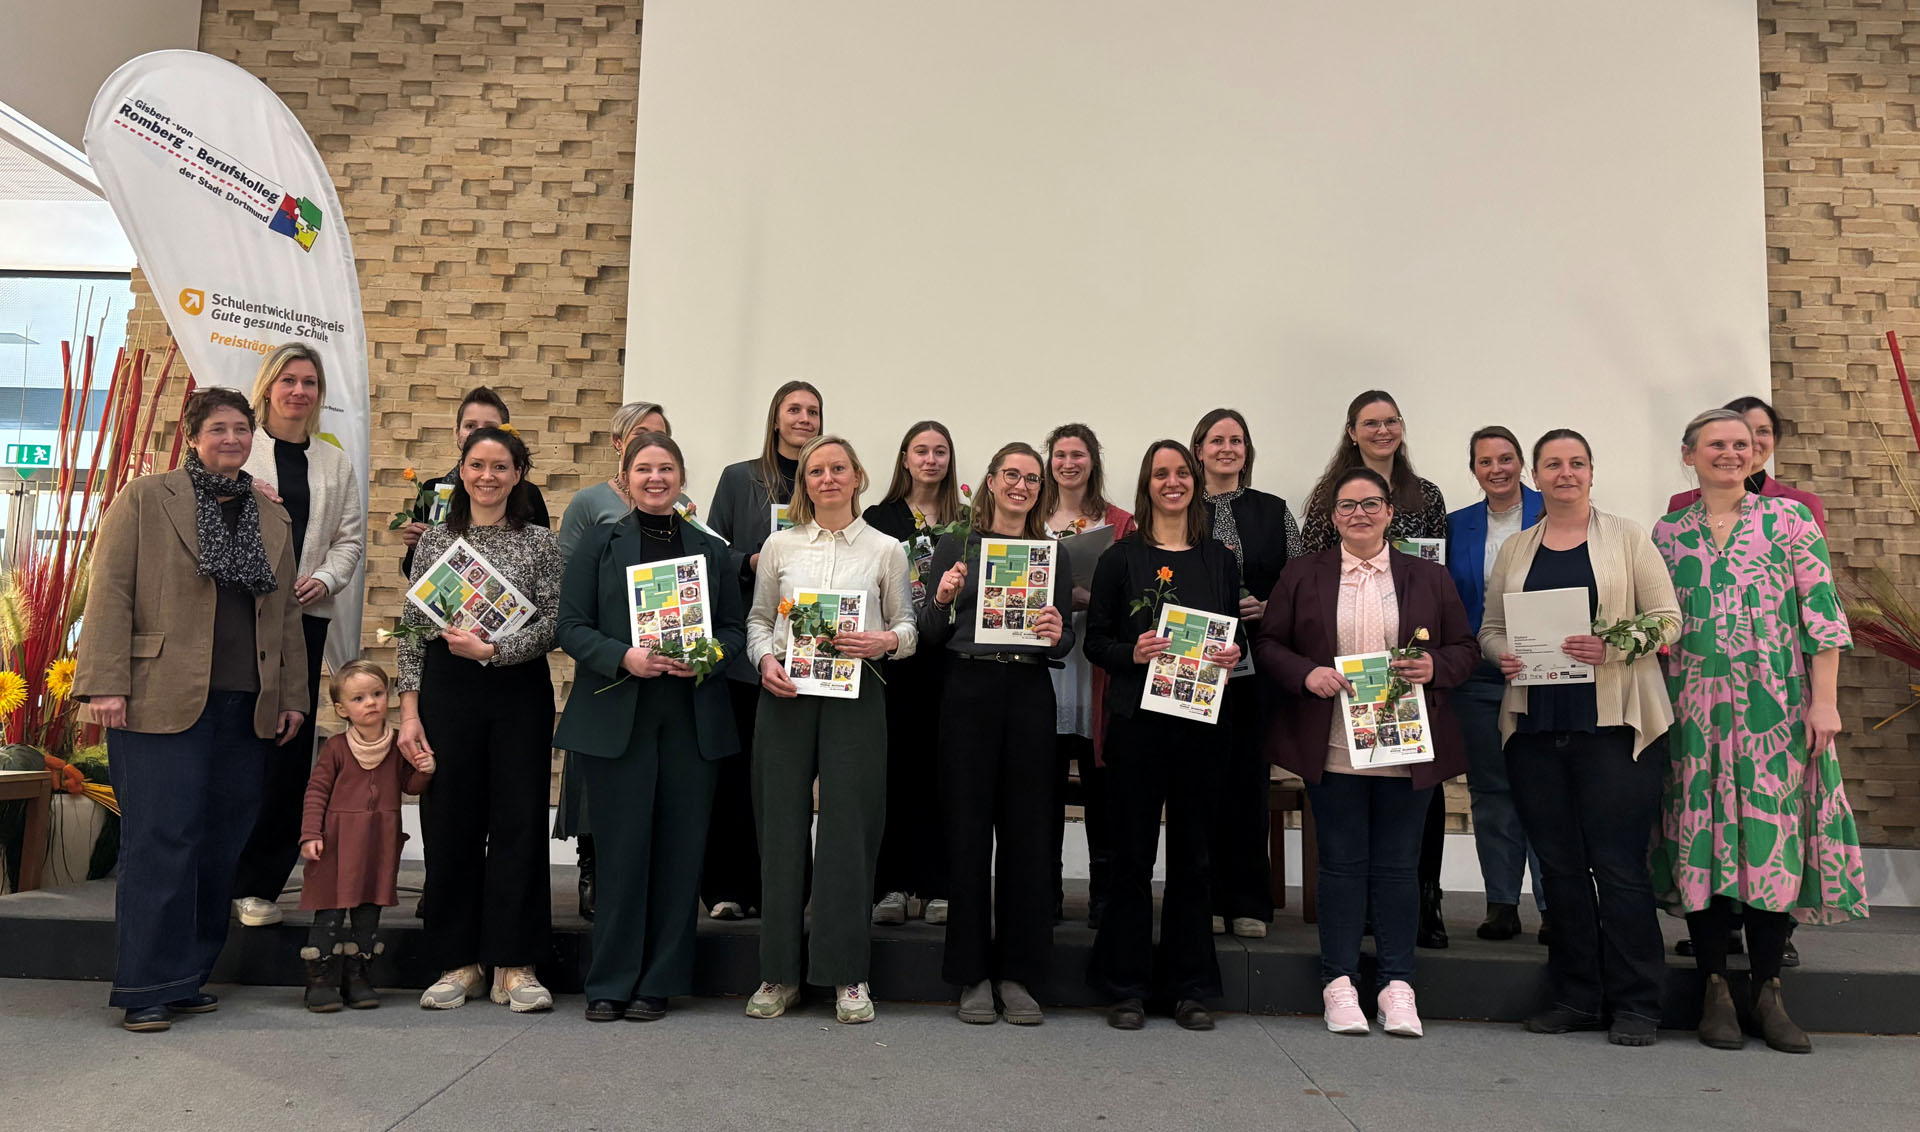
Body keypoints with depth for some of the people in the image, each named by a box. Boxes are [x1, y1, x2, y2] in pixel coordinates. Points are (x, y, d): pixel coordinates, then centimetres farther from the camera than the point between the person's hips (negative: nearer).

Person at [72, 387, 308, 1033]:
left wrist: (293, 697, 14)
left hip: (247, 707, 5)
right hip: (161, 700, -4)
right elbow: (110, 593, -2)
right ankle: (147, 988, 6)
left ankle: (188, 977, 18)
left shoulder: (273, 519, 17)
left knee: (221, 845, 6)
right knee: (161, 841, -4)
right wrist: (106, 683, -10)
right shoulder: (145, 500, 4)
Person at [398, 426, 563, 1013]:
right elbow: (413, 630, 7)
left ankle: (513, 965, 11)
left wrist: (490, 650, -16)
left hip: (521, 693, -1)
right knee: (449, 823, 5)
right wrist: (409, 710, 1)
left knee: (519, 822, 0)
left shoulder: (539, 542, 4)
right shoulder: (435, 540, 8)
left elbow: (553, 625, -2)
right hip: (446, 692, 2)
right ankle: (458, 962, 19)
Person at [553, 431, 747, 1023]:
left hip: (693, 718, 2)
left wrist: (707, 657, -9)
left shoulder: (710, 549, 13)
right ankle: (610, 982, 13)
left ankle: (659, 981, 15)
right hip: (617, 717, -2)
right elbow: (570, 625, 0)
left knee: (680, 847, 3)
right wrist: (623, 657, -16)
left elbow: (735, 628, 12)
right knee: (621, 847, 0)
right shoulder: (599, 542, 7)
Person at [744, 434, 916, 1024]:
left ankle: (847, 974, 10)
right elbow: (757, 619, 13)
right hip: (786, 693, 1)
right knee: (782, 825, 3)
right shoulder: (779, 545, 10)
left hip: (856, 694, -1)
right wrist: (765, 660, -6)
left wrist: (886, 640, -12)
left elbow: (908, 625, 9)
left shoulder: (885, 550, 8)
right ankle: (780, 972, 15)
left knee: (849, 827, -1)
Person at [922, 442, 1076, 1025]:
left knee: (1028, 830, 2)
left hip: (1030, 695, 2)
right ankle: (973, 974, 12)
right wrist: (943, 599, -14)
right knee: (968, 829, 1)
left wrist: (1058, 635, -12)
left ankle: (1018, 974, 14)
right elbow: (931, 638, 5)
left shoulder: (1052, 555, 13)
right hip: (969, 692, -1)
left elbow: (1066, 642, 11)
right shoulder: (954, 549, 7)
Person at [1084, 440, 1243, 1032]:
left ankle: (1189, 987, 19)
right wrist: (1132, 653, -18)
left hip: (1202, 719, 3)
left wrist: (1234, 653, -5)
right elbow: (1094, 641, 1)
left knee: (1192, 851, 9)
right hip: (1137, 719, -2)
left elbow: (1235, 634, 16)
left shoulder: (1219, 559, 11)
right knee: (1133, 853, 3)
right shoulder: (1121, 557, 2)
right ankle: (1126, 987, 13)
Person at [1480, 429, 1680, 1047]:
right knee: (1559, 864, 8)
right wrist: (1502, 653, -6)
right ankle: (1577, 996, 18)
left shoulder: (1626, 536, 5)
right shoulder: (1514, 549, 14)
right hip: (1535, 726, 4)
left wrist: (1614, 647, -17)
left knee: (1619, 864, -4)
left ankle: (1635, 1003, 8)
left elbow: (1667, 618, 1)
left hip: (1613, 723, -3)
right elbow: (1489, 627, 16)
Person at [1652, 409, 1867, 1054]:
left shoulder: (1789, 518, 6)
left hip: (1777, 707, -1)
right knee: (1701, 837, 1)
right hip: (1695, 710, 2)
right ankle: (1715, 988, 11)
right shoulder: (1668, 533, 11)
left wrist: (1824, 700, -7)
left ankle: (1766, 988, 11)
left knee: (1774, 835, -2)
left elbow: (1822, 613, 1)